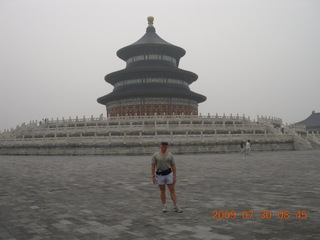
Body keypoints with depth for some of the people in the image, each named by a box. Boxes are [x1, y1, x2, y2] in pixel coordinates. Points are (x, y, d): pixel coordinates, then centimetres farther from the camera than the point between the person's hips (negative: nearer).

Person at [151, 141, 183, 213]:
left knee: (172, 190, -1)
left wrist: (175, 176, -3)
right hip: (160, 175, -1)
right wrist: (153, 177, -8)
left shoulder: (170, 155, 1)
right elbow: (153, 166, -2)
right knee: (162, 191, 7)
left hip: (169, 174, 1)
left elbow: (173, 166, 2)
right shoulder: (155, 155, -2)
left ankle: (176, 207, 3)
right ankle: (164, 207, 18)